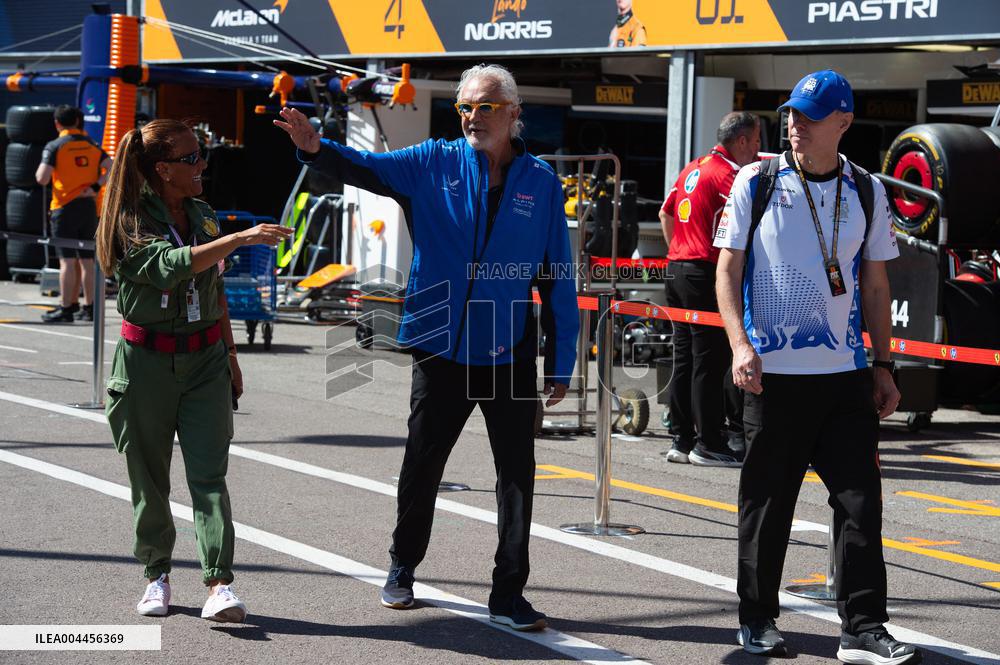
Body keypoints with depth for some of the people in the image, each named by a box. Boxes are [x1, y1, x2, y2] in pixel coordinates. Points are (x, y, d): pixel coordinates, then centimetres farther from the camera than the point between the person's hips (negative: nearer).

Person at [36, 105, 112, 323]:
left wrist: (41, 165, 9)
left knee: (67, 260, -4)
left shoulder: (55, 146, -6)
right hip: (89, 207, 5)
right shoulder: (92, 145, 9)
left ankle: (66, 309, -4)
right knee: (87, 260, 9)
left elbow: (42, 178, -11)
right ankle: (89, 307, 12)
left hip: (65, 206, -5)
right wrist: (95, 186, -4)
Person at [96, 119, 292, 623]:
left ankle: (219, 585, -15)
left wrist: (230, 355, 21)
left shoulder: (203, 216, 9)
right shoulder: (131, 222, -10)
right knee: (149, 478, 7)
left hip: (205, 360, 4)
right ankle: (157, 574, 23)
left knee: (209, 474, -8)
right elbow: (171, 264, -29)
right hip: (146, 364, -3)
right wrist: (239, 238, -35)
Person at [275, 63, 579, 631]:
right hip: (441, 348, 0)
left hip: (511, 355, 0)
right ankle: (402, 570, 31)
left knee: (517, 473, 1)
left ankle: (509, 595, 11)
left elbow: (558, 278, 2)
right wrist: (316, 148, -35)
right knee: (422, 465, 13)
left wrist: (561, 363, 0)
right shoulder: (434, 164, 1)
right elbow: (367, 168, -13)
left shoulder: (541, 182, 0)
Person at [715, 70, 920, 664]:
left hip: (846, 373, 2)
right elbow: (729, 269, 1)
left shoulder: (866, 192, 8)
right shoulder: (757, 182, 1)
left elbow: (875, 286, 13)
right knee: (767, 501, 5)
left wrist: (883, 366, 9)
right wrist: (741, 345, -12)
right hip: (772, 371, -2)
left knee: (861, 499, -2)